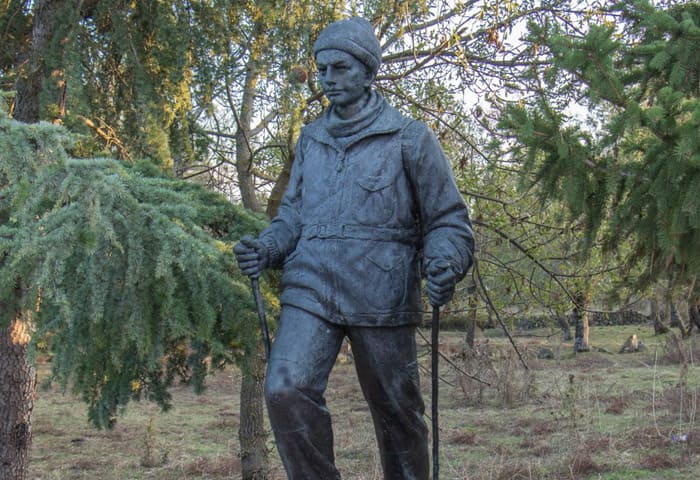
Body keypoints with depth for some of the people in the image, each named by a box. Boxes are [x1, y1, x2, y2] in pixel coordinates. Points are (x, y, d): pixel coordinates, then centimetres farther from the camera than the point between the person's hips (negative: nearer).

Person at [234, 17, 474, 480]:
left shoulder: (409, 138, 4)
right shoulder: (311, 139, 17)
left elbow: (448, 219, 4)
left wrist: (445, 263, -17)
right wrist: (266, 249, 2)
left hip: (382, 297, -3)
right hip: (310, 290, 3)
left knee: (396, 410, 6)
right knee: (286, 390, -17)